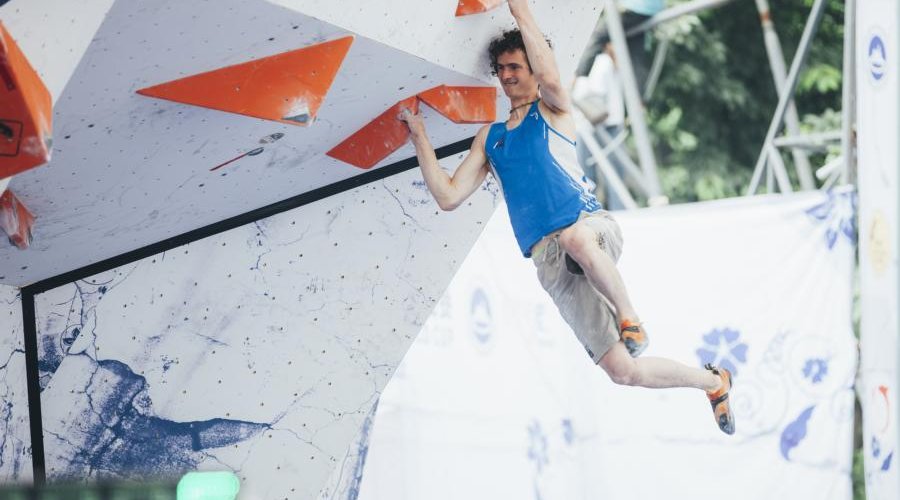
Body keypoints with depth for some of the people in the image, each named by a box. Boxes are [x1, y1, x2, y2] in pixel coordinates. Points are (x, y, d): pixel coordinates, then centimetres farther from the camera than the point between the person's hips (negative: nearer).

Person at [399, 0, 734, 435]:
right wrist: (420, 138, 6)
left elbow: (551, 78, -15)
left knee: (575, 236, -46)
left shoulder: (552, 111, 11)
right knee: (622, 371, -7)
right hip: (550, 262, 4)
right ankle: (712, 381, 17)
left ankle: (629, 315, -26)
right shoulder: (489, 138, 21)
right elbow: (449, 196, 11)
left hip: (592, 225, -3)